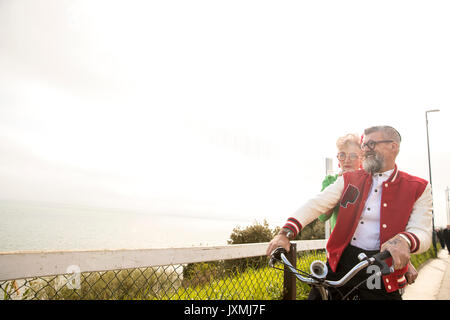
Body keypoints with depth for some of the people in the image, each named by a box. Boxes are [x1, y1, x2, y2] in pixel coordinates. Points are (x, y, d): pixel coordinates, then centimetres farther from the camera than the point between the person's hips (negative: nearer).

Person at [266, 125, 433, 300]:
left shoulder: (419, 189, 2)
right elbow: (316, 204, -3)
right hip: (341, 262, 2)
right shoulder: (349, 180, 7)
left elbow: (422, 232, -8)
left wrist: (404, 240, -33)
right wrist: (286, 233, -16)